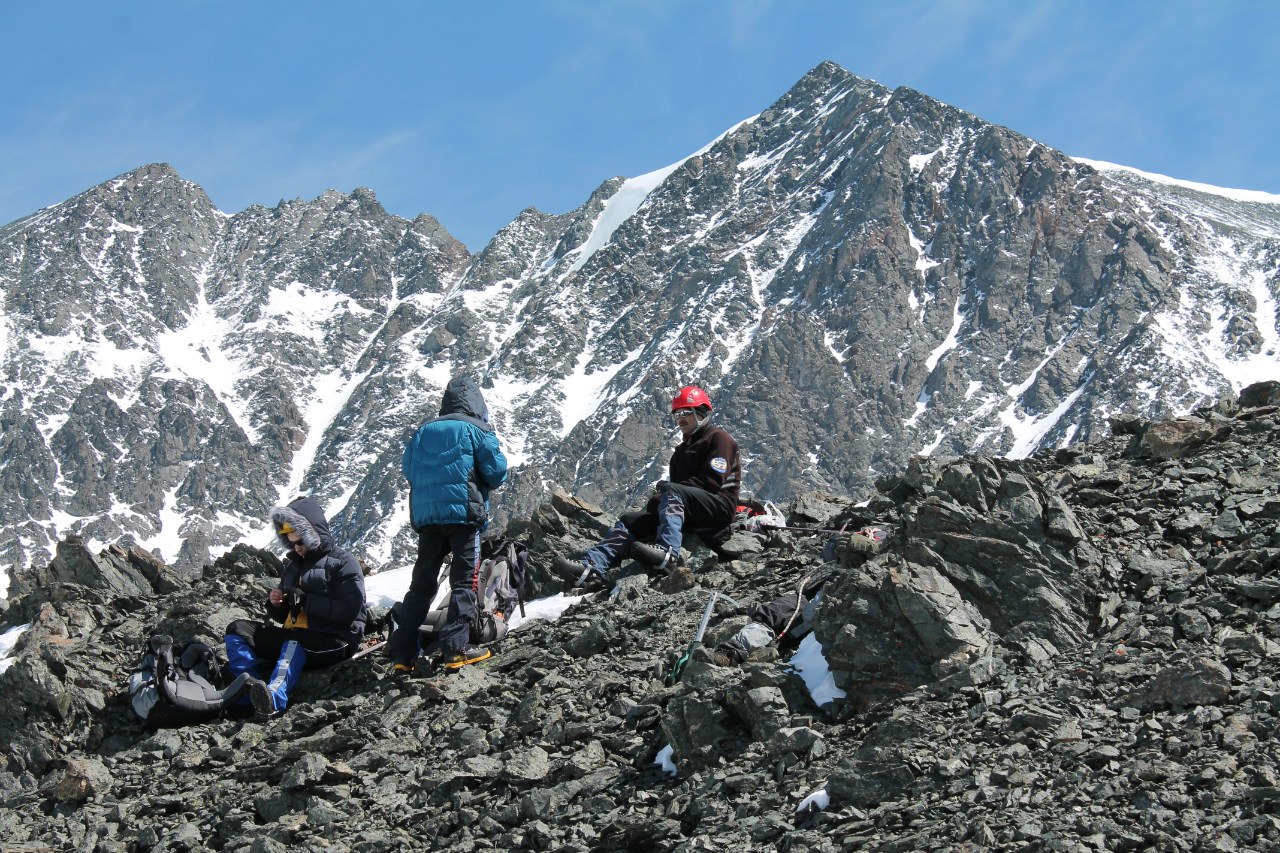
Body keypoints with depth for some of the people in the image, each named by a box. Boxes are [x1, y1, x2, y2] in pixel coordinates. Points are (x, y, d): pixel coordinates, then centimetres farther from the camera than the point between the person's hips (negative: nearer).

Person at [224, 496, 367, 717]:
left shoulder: (343, 564, -2)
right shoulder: (293, 566, 22)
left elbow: (348, 611, -16)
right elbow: (283, 616, 28)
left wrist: (306, 602, -16)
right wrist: (275, 604, 4)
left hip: (333, 641, -8)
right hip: (292, 637, 8)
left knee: (294, 643, -40)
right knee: (237, 630, -6)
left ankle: (275, 698, -65)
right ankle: (251, 689, -32)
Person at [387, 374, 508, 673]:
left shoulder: (422, 433, 14)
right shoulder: (476, 430, -1)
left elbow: (407, 470, 16)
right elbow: (496, 472, -4)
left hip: (426, 515, 5)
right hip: (464, 513, -5)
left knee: (422, 584, 9)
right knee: (464, 581, -2)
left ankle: (402, 654, 5)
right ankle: (455, 649, -12)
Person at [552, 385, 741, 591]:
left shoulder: (719, 438, 2)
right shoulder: (682, 451, 30)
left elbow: (712, 480, -11)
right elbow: (676, 486, 24)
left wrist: (664, 492, -11)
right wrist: (658, 499, -3)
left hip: (719, 506, -8)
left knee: (671, 491, -34)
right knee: (630, 522, -9)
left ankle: (668, 552, -57)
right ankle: (590, 568, -30)